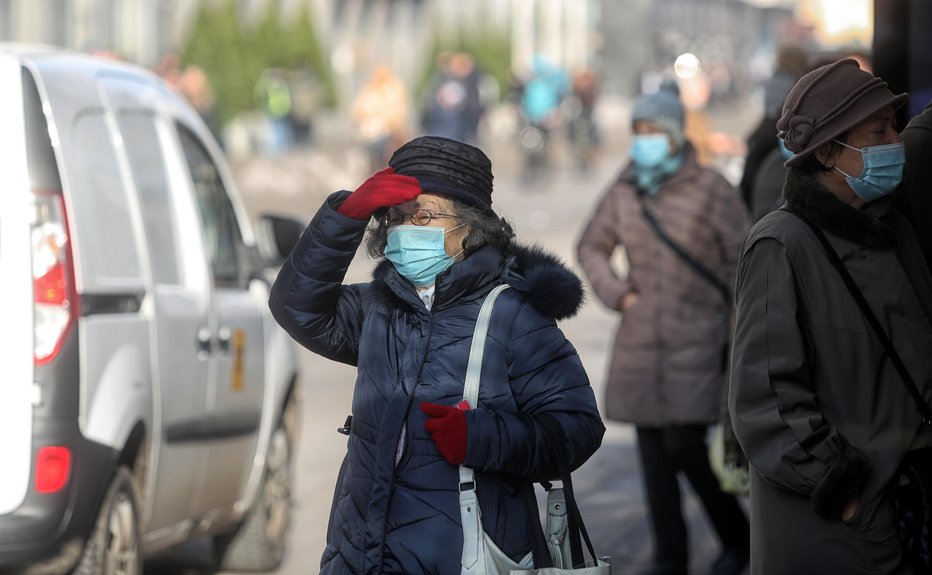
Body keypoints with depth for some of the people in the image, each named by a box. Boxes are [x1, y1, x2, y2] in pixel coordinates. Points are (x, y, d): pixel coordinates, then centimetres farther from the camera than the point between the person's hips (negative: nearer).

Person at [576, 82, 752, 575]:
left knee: (685, 446, -10)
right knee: (653, 451, 4)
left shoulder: (709, 189, -7)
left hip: (697, 342, -4)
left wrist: (720, 311, -5)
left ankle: (736, 535, 11)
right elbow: (591, 247, 18)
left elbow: (743, 257, -2)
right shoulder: (624, 192, 5)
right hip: (640, 342, 4)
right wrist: (616, 292, 3)